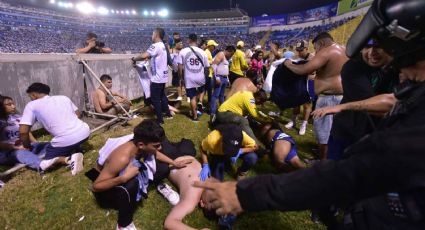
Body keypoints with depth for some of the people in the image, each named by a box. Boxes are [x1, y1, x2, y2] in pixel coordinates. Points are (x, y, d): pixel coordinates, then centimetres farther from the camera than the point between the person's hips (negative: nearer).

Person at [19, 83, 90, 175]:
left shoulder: (32, 105, 5)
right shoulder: (63, 97, 17)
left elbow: (23, 131, -1)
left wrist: (27, 146, 15)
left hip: (66, 141, -4)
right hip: (84, 132, 4)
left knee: (46, 162, 23)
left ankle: (67, 159, -7)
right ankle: (76, 152, 5)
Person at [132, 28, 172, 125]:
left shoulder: (156, 46, -17)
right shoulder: (162, 46, 13)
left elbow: (144, 56, -26)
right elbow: (150, 56, 12)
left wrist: (134, 59, -10)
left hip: (157, 77, -9)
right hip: (163, 76, 9)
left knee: (155, 99, 0)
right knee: (162, 96, 22)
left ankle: (160, 119, 7)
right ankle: (168, 114, 33)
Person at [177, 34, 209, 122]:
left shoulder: (183, 51, -6)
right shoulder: (202, 52, -2)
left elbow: (180, 66, -6)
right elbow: (207, 66, 3)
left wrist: (181, 77, 7)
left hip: (189, 78, -1)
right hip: (200, 77, 1)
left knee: (192, 97, 10)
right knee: (202, 90, 32)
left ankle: (195, 116, 17)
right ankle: (200, 102, 8)